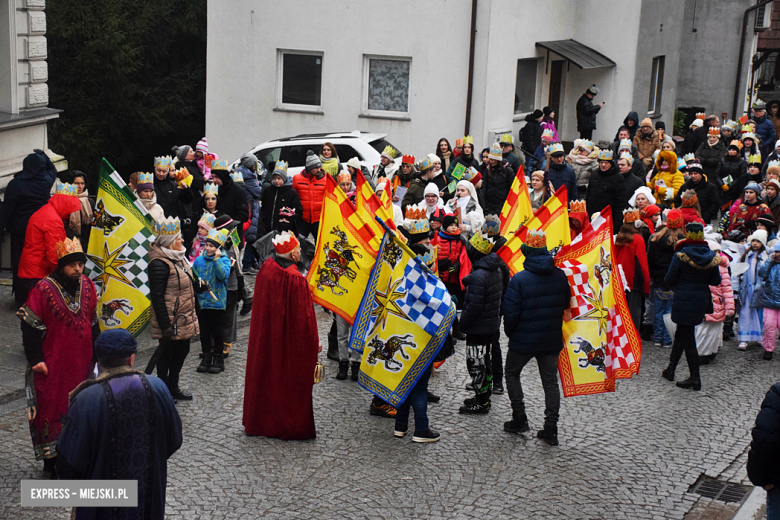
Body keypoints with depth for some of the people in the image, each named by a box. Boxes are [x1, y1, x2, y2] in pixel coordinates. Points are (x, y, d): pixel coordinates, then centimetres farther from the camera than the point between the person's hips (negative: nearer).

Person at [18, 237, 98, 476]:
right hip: (52, 366, -5)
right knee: (52, 410, 3)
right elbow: (30, 328, -12)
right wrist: (35, 359, -15)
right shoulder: (43, 290, -14)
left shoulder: (88, 288, 4)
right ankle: (52, 460, 15)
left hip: (81, 363, 6)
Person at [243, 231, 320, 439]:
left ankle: (258, 421, 30)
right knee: (288, 379, 6)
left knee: (264, 375, 18)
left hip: (264, 336, 7)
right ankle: (290, 426, 17)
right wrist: (314, 342, -8)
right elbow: (303, 315, -19)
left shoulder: (266, 268, -4)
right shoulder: (295, 280, -24)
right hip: (289, 341, -7)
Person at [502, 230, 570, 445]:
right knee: (550, 381, 12)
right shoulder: (560, 276, -4)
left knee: (512, 373, 19)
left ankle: (520, 419, 16)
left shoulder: (519, 279, -18)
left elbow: (510, 313, -15)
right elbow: (566, 304, 10)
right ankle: (551, 430, 11)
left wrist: (510, 333, 2)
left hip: (524, 339, -3)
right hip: (552, 339, 4)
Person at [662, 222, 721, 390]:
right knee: (681, 334, 19)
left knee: (687, 338, 2)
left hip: (683, 299, -5)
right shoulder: (712, 257, -1)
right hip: (701, 300, 5)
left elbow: (669, 279, -10)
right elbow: (716, 281, 4)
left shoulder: (680, 255, -13)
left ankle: (695, 378, 5)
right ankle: (671, 369, 27)